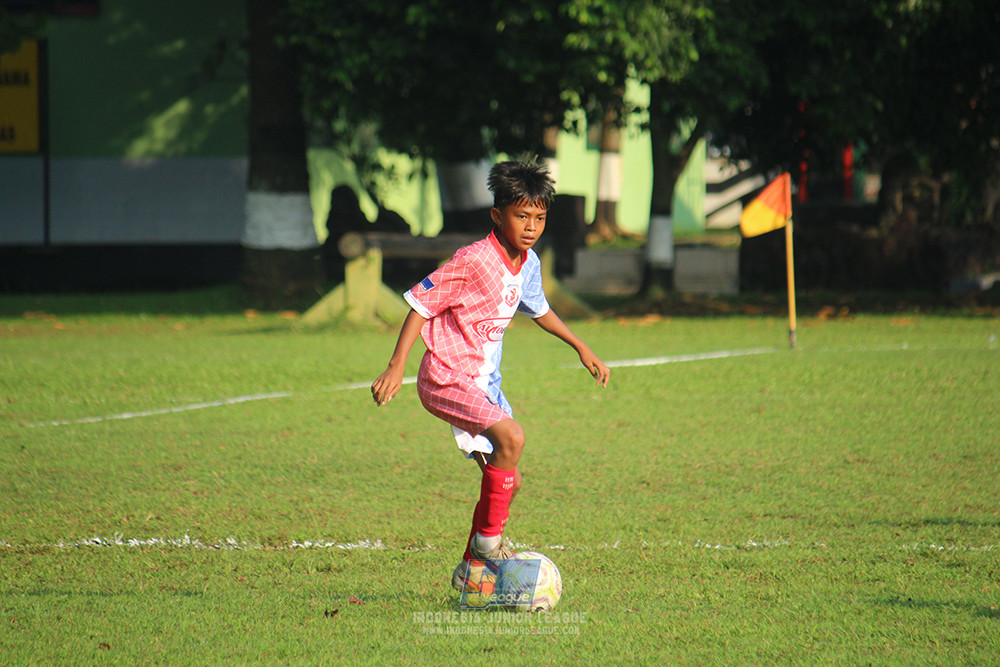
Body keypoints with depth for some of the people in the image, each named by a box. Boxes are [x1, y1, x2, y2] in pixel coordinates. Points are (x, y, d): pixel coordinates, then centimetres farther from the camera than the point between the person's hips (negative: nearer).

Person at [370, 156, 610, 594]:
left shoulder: (528, 264, 5)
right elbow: (421, 303, -15)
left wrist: (582, 348, 31)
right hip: (447, 378, -9)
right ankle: (489, 543, -16)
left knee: (506, 480, 9)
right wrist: (395, 368, -21)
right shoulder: (474, 261, -19)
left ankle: (472, 572, 23)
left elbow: (538, 310, 27)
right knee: (511, 438, -28)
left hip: (484, 384, 9)